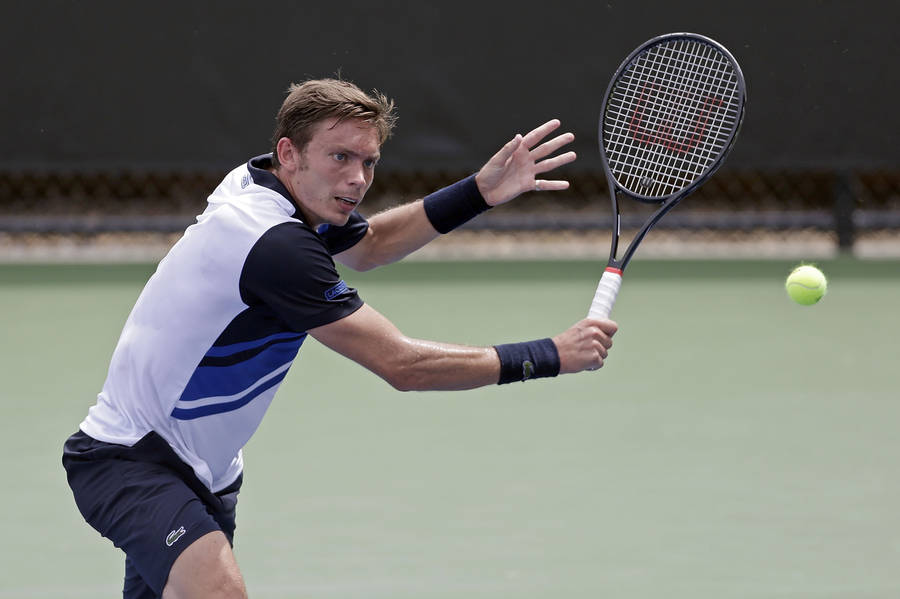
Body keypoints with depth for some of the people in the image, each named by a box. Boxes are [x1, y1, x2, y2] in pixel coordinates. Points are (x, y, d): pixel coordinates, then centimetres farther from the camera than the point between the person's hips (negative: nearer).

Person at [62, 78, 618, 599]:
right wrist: (550, 356, -22)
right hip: (129, 458, -11)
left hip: (199, 470, 11)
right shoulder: (275, 245, -28)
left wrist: (481, 191, 10)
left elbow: (366, 245, 23)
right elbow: (401, 365, -26)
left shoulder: (264, 186, 0)